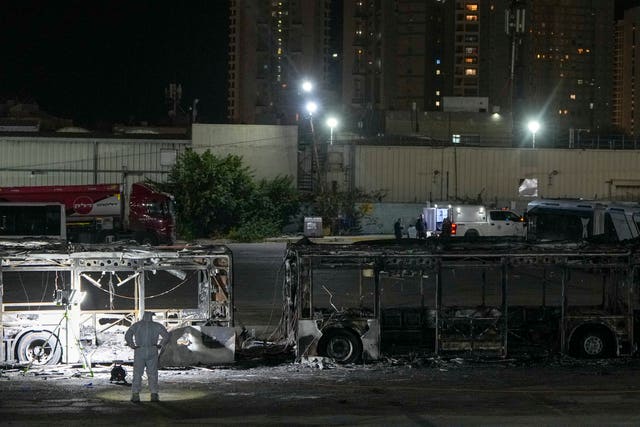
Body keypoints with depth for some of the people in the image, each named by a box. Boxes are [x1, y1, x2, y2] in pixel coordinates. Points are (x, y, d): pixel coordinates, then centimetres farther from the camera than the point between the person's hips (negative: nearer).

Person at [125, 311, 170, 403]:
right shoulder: (157, 326, 5)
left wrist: (132, 346, -1)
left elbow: (127, 336, -9)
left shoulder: (136, 325, 3)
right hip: (152, 352, 1)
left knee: (137, 374, 3)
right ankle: (154, 395, -2)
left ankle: (135, 395, -7)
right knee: (152, 374, 7)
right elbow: (166, 335, -5)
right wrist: (160, 345, 4)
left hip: (139, 352, -1)